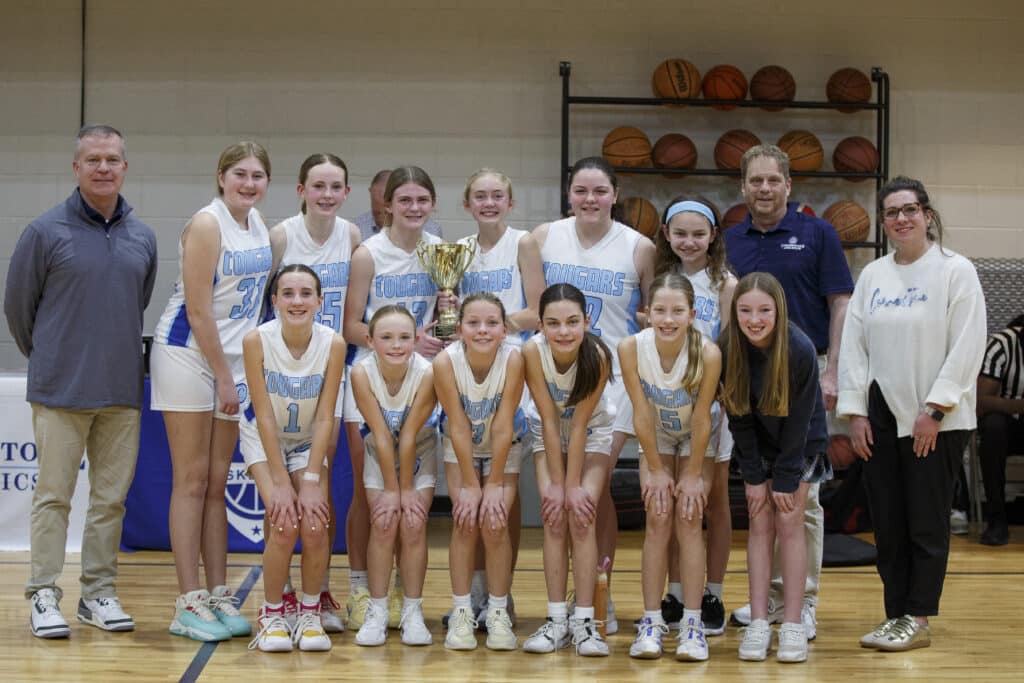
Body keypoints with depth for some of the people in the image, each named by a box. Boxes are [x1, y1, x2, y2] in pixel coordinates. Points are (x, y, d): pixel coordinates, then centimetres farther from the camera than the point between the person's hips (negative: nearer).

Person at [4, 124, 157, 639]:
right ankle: (44, 596, 10)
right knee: (54, 496, 2)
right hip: (60, 391, -4)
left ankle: (99, 592, 19)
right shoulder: (46, 232, -4)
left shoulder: (143, 239, 8)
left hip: (122, 392, 4)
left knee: (111, 497, 8)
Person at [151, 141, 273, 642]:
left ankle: (218, 595, 15)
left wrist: (233, 373, 10)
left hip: (233, 358, 7)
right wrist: (223, 376, -13)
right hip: (188, 354, -7)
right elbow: (198, 310, -16)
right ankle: (188, 604, 1)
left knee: (217, 483, 9)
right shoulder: (206, 225, -13)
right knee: (192, 481, -4)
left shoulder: (259, 223, 9)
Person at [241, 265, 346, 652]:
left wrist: (312, 481, -21)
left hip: (308, 441, 1)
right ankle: (271, 615, 0)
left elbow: (324, 418, -16)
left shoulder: (333, 344, -20)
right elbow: (264, 415, -21)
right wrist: (280, 482, -22)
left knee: (315, 525, -18)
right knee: (284, 524, -21)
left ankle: (310, 613, 4)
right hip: (264, 439, -1)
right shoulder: (257, 341, -23)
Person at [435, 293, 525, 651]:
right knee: (465, 521, -12)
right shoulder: (445, 361, -27)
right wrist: (470, 485, -18)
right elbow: (459, 427, -22)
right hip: (460, 449, 0)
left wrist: (494, 484, -19)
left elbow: (503, 426, -24)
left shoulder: (513, 359, -29)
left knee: (495, 522, -12)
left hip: (504, 450, 0)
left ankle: (499, 613, 2)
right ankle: (461, 612, 0)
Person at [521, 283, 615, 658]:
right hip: (548, 434, 1)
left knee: (581, 516, -14)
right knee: (554, 518, -10)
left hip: (592, 433, -1)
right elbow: (549, 420, -24)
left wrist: (573, 486, -22)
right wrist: (556, 485, -20)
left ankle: (584, 620, -10)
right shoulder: (532, 351, -29)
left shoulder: (598, 355, -31)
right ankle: (557, 620, -5)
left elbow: (579, 424, -25)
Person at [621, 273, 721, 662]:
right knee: (658, 520, -7)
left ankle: (692, 623, -3)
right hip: (656, 438, 1)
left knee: (689, 520, -9)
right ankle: (651, 621, -2)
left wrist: (694, 476, -15)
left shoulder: (707, 353, -33)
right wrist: (657, 471, -12)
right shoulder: (631, 348, -28)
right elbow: (642, 415, -19)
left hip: (695, 439, -1)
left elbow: (701, 419, -23)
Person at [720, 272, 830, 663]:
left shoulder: (800, 349, -27)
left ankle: (793, 624, -1)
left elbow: (799, 420, -21)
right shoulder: (728, 350, -20)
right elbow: (738, 416, -12)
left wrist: (785, 480, -17)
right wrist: (754, 477, -10)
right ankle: (758, 623, 1)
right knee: (760, 524, -1)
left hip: (801, 445, -2)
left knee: (789, 522, -7)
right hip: (757, 447, 2)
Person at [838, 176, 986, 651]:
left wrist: (934, 410, -14)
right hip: (882, 416, 5)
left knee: (926, 523, 1)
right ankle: (895, 616, 16)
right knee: (887, 523, 7)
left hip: (936, 420, -5)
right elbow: (853, 345, 9)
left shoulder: (955, 271, -4)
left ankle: (918, 621, 9)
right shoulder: (872, 275, 10)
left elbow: (967, 347, -10)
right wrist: (856, 412, 2)